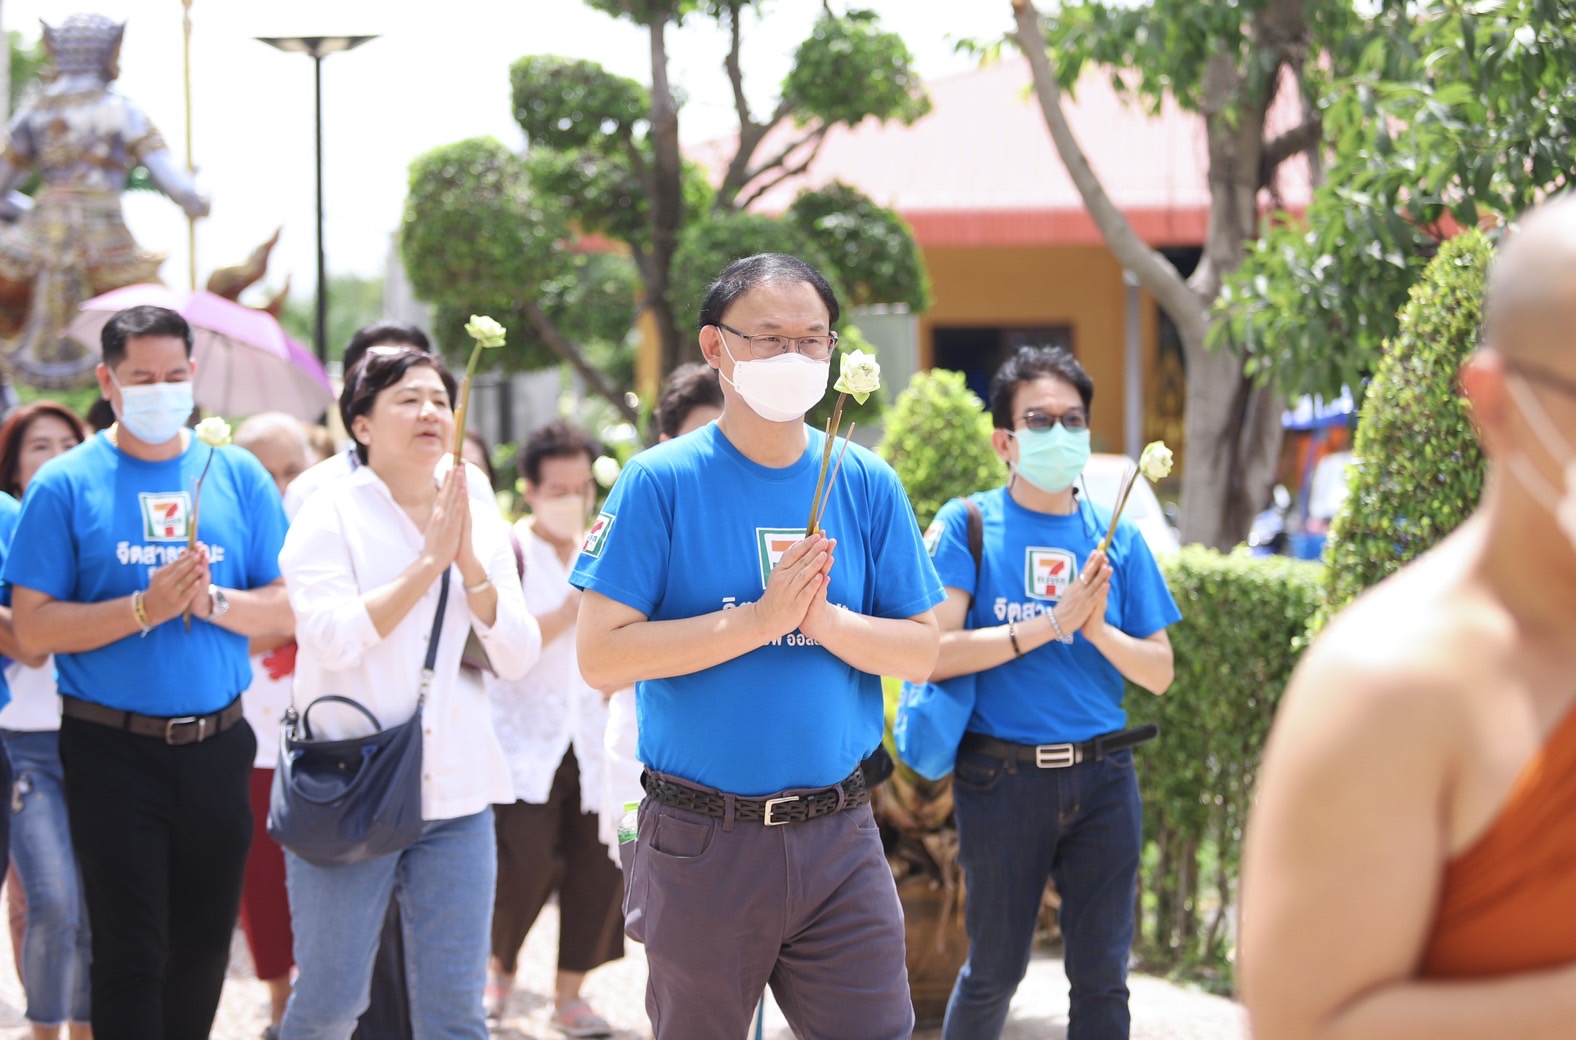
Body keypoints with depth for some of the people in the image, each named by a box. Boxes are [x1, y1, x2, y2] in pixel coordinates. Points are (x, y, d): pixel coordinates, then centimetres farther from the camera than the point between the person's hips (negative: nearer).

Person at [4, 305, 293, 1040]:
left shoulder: (238, 477, 6)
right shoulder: (67, 484, -3)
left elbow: (289, 606, 4)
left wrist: (211, 601, -14)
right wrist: (145, 607, -20)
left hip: (216, 748, 4)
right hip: (115, 751, -4)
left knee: (202, 950, 12)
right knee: (131, 955, -4)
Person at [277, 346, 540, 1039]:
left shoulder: (482, 530, 11)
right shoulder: (328, 520, -1)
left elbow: (518, 659, 2)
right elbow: (335, 637, -17)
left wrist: (470, 563, -10)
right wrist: (428, 562, -14)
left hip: (455, 795, 4)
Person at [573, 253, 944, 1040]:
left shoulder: (866, 485, 5)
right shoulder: (661, 483, -6)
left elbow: (920, 652, 4)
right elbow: (601, 657, -13)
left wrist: (823, 619, -15)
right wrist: (762, 619, -18)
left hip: (837, 835, 2)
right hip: (702, 841, -2)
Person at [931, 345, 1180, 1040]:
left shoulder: (1115, 538, 9)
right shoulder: (969, 526, -1)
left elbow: (1159, 672, 7)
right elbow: (933, 651, -13)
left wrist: (1097, 628, -11)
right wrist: (1051, 624, -17)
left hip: (1101, 775, 3)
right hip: (1003, 775, -3)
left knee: (1102, 977, 3)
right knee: (994, 972, 8)